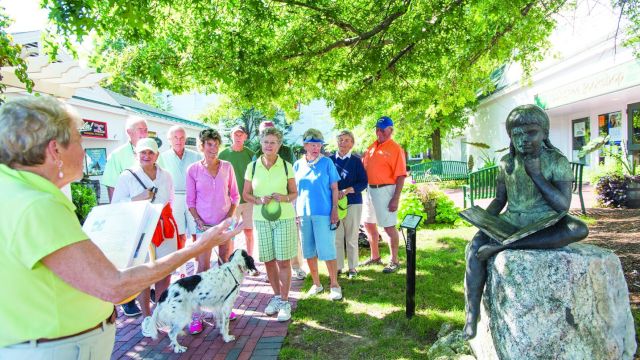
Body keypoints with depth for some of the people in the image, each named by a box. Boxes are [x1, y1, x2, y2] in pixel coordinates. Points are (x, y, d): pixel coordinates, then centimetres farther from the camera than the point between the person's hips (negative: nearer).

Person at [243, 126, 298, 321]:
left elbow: (294, 193, 6)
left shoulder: (286, 166, 0)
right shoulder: (252, 167, 2)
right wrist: (259, 200, -12)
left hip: (284, 218, -2)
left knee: (283, 261, -1)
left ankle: (284, 302, 13)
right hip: (261, 219, 2)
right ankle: (276, 296, 29)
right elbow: (245, 195, 7)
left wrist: (285, 198, -15)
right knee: (268, 261, 10)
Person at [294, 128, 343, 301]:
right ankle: (316, 283, 25)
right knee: (309, 251, 11)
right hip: (303, 213, 4)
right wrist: (294, 212, 8)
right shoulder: (298, 165, 7)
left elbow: (334, 188, -1)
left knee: (327, 250, -3)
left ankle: (334, 285, 12)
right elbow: (294, 190, 12)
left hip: (323, 213, -3)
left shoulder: (327, 162, -1)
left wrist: (335, 209, -8)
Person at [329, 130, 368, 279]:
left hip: (353, 202, -1)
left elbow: (363, 182, -3)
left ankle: (352, 267, 18)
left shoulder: (356, 161, 2)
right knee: (337, 236, 3)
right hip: (334, 202, 1)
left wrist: (346, 191, -14)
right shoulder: (330, 160, 5)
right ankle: (338, 266, 17)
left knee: (352, 237, 5)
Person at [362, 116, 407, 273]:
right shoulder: (372, 147, 11)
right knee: (369, 224, 17)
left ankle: (394, 261, 16)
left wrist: (396, 199, -19)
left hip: (385, 190, -8)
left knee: (389, 227, 0)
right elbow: (363, 166, 19)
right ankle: (375, 257, 34)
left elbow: (401, 176, -15)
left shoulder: (395, 148, -11)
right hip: (370, 189, 8)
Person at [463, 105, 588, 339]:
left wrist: (536, 174, -17)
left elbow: (563, 205, -11)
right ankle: (471, 316, -26)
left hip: (545, 225, -2)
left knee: (579, 230, -34)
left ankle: (503, 245, -34)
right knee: (476, 245, -26)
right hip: (511, 222, 2)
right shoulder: (507, 162, 6)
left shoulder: (557, 161, -3)